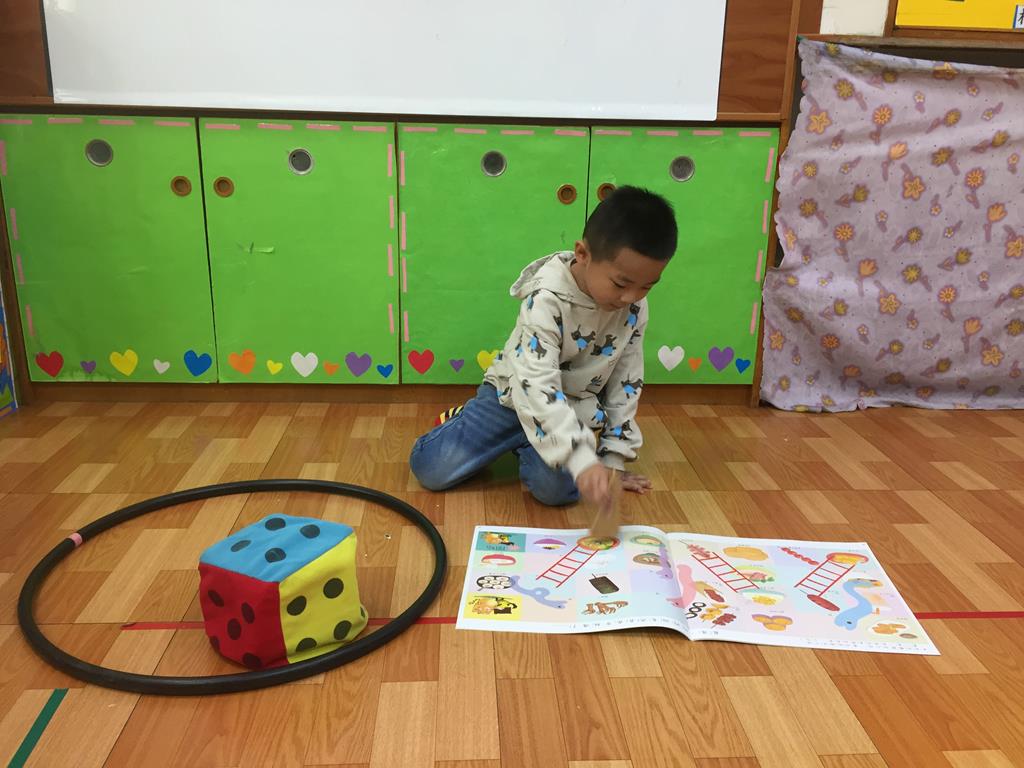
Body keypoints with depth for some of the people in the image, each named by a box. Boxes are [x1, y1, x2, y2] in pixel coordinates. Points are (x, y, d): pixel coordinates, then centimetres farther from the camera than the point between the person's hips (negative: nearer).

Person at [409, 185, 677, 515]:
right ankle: (468, 420, 22)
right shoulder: (547, 299, -30)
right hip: (515, 393, -3)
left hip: (575, 407, 3)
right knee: (430, 469, -10)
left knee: (555, 487, -27)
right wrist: (581, 459, -48)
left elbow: (627, 382, -2)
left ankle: (524, 445, 8)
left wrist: (614, 456, -5)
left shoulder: (635, 305, -13)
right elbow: (536, 386, -39)